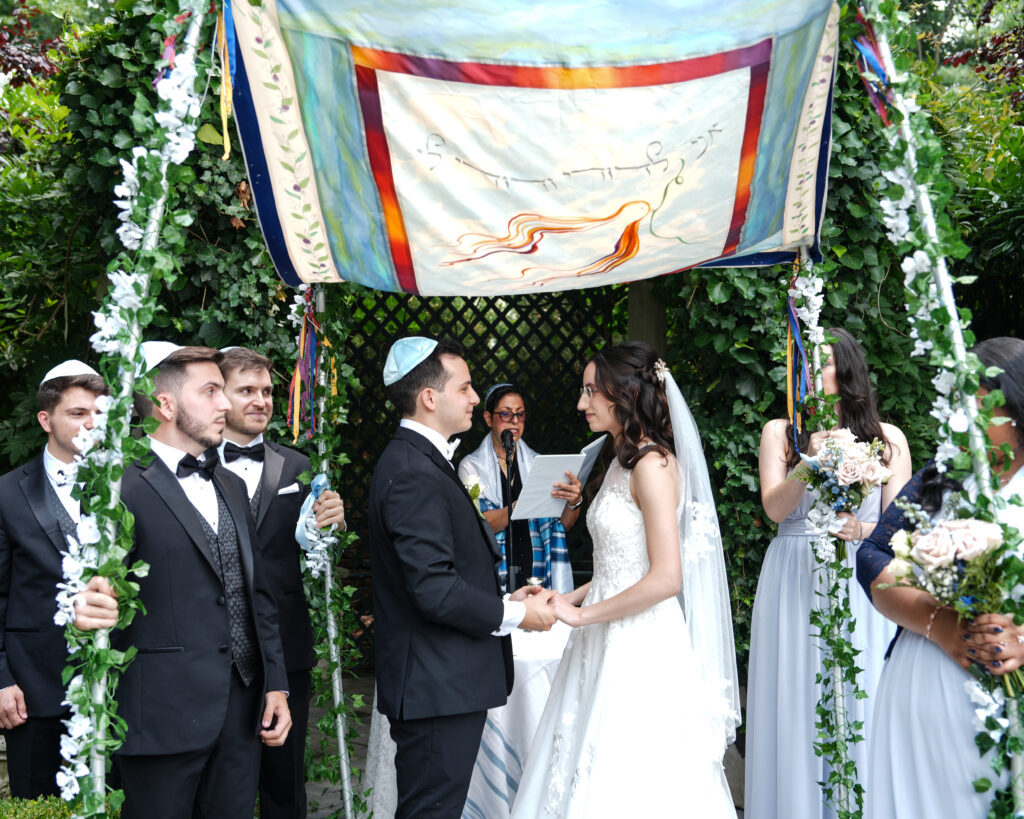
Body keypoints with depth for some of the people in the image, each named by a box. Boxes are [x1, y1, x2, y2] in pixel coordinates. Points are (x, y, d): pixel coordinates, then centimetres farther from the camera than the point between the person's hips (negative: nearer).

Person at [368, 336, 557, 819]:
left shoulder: (419, 460, 13)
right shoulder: (414, 472, -20)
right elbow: (434, 589, -25)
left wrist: (501, 598, 8)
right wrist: (514, 614, -13)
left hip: (439, 683, 10)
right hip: (438, 688, -10)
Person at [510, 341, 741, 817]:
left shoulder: (653, 465, -15)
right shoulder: (624, 461, 13)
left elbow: (666, 578, -21)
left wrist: (581, 615, -14)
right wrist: (569, 598, 8)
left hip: (641, 649, -9)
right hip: (609, 647, 9)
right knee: (594, 776, 13)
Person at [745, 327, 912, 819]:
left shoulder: (887, 439, 8)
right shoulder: (780, 433, 7)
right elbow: (775, 508, -5)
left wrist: (860, 529, -16)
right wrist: (810, 461, -20)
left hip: (860, 588, 0)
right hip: (794, 585, 0)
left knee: (861, 704, 0)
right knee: (797, 707, 2)